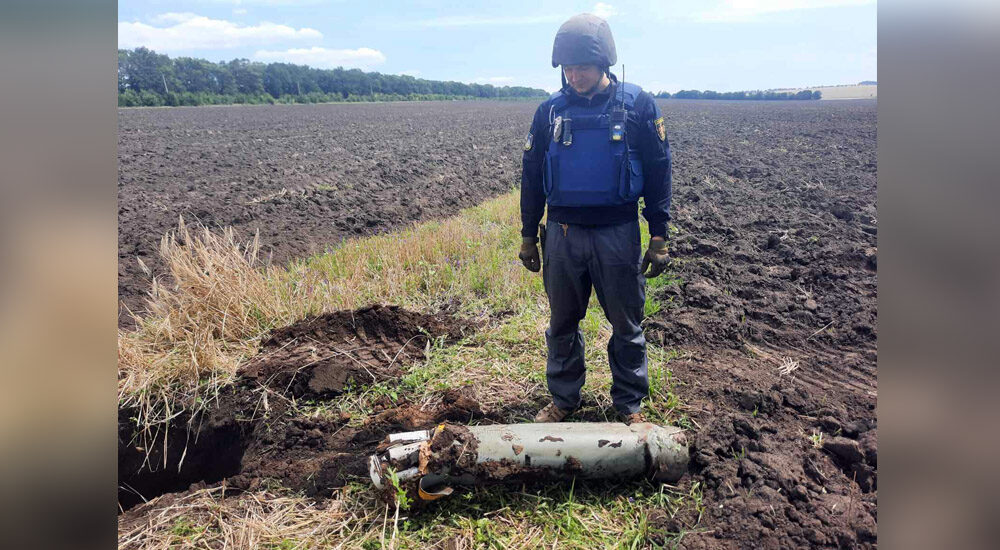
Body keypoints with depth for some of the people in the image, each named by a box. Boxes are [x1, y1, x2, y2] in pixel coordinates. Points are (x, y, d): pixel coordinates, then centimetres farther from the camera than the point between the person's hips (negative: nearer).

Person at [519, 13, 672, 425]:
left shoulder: (637, 105, -2)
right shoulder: (550, 110, 4)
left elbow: (658, 174, 0)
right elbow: (532, 176, 10)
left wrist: (659, 238, -4)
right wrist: (528, 236, 9)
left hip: (618, 233, -2)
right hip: (562, 234, 2)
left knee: (626, 324, 8)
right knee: (562, 323, 11)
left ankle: (631, 403, 26)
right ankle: (563, 398, 28)